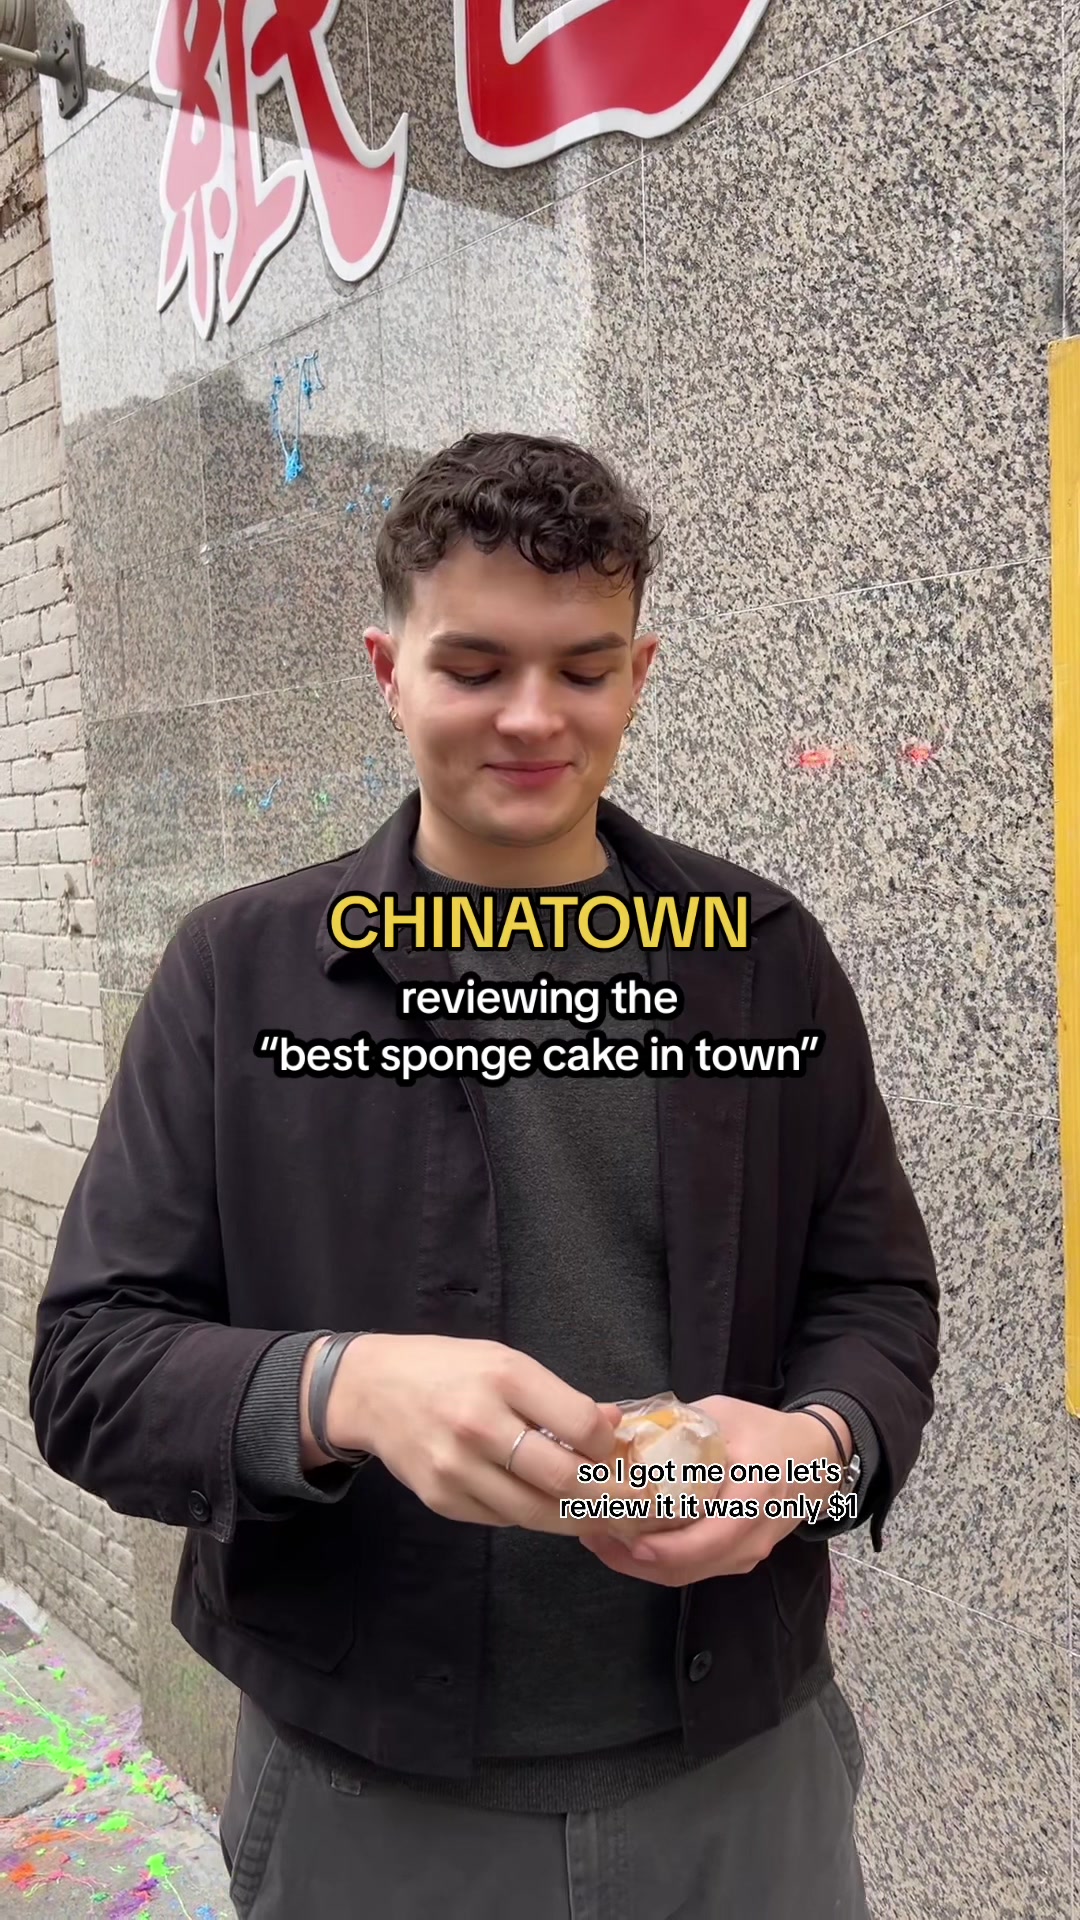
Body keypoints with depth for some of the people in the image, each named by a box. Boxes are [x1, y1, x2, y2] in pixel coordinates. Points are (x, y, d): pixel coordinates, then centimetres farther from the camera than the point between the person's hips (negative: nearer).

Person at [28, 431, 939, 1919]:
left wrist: (819, 1441, -18)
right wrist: (343, 1389, -27)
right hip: (366, 1795, -1)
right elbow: (88, 1363, -8)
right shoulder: (241, 971, -6)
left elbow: (878, 1295, 3)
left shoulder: (766, 957, -2)